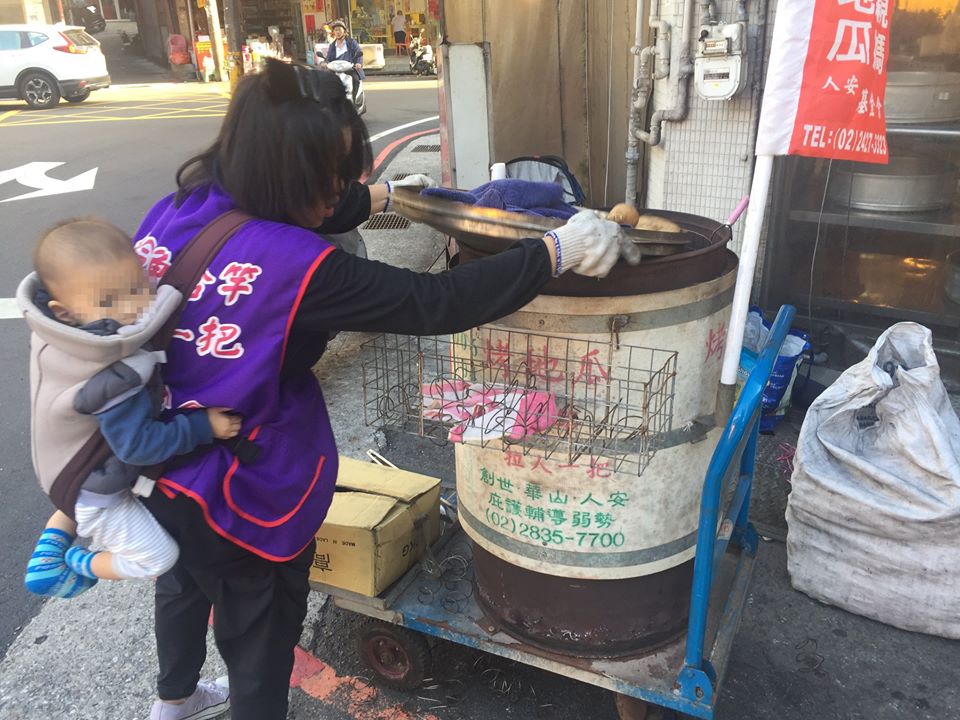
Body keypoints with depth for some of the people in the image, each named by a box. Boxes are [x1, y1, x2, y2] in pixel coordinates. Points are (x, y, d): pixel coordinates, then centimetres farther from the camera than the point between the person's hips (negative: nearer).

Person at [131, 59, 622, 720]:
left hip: (158, 465, 9)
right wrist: (557, 250, -21)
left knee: (184, 583, 35)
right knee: (259, 644, 18)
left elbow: (288, 213, 9)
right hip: (246, 495, -8)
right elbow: (436, 303, -30)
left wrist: (382, 197, 19)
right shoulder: (297, 267, -32)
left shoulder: (173, 211, -8)